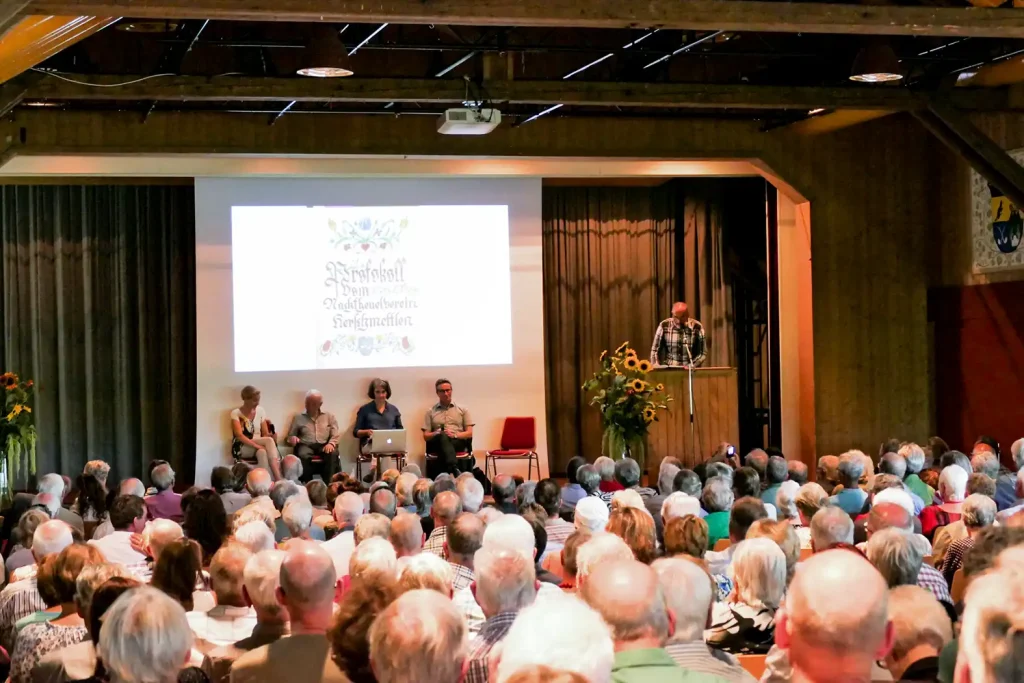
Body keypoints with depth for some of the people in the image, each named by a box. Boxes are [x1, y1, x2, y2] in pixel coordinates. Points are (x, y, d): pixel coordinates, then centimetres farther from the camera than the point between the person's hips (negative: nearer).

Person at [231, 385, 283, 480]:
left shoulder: (260, 411, 8)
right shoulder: (236, 413, -5)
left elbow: (265, 434, 7)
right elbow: (239, 436, -17)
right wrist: (257, 446, -28)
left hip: (258, 446, 4)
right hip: (242, 448, -4)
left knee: (262, 453, -35)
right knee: (269, 441, -31)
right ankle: (278, 480, -38)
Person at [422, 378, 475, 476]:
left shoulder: (463, 409, 20)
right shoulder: (431, 412, 21)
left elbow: (469, 433, 11)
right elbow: (426, 436, 15)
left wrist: (455, 435, -9)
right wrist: (436, 433, -9)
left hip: (458, 443, 0)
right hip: (437, 443, 0)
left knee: (444, 438, -38)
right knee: (443, 436, -39)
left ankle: (451, 472, -58)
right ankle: (454, 470, -65)